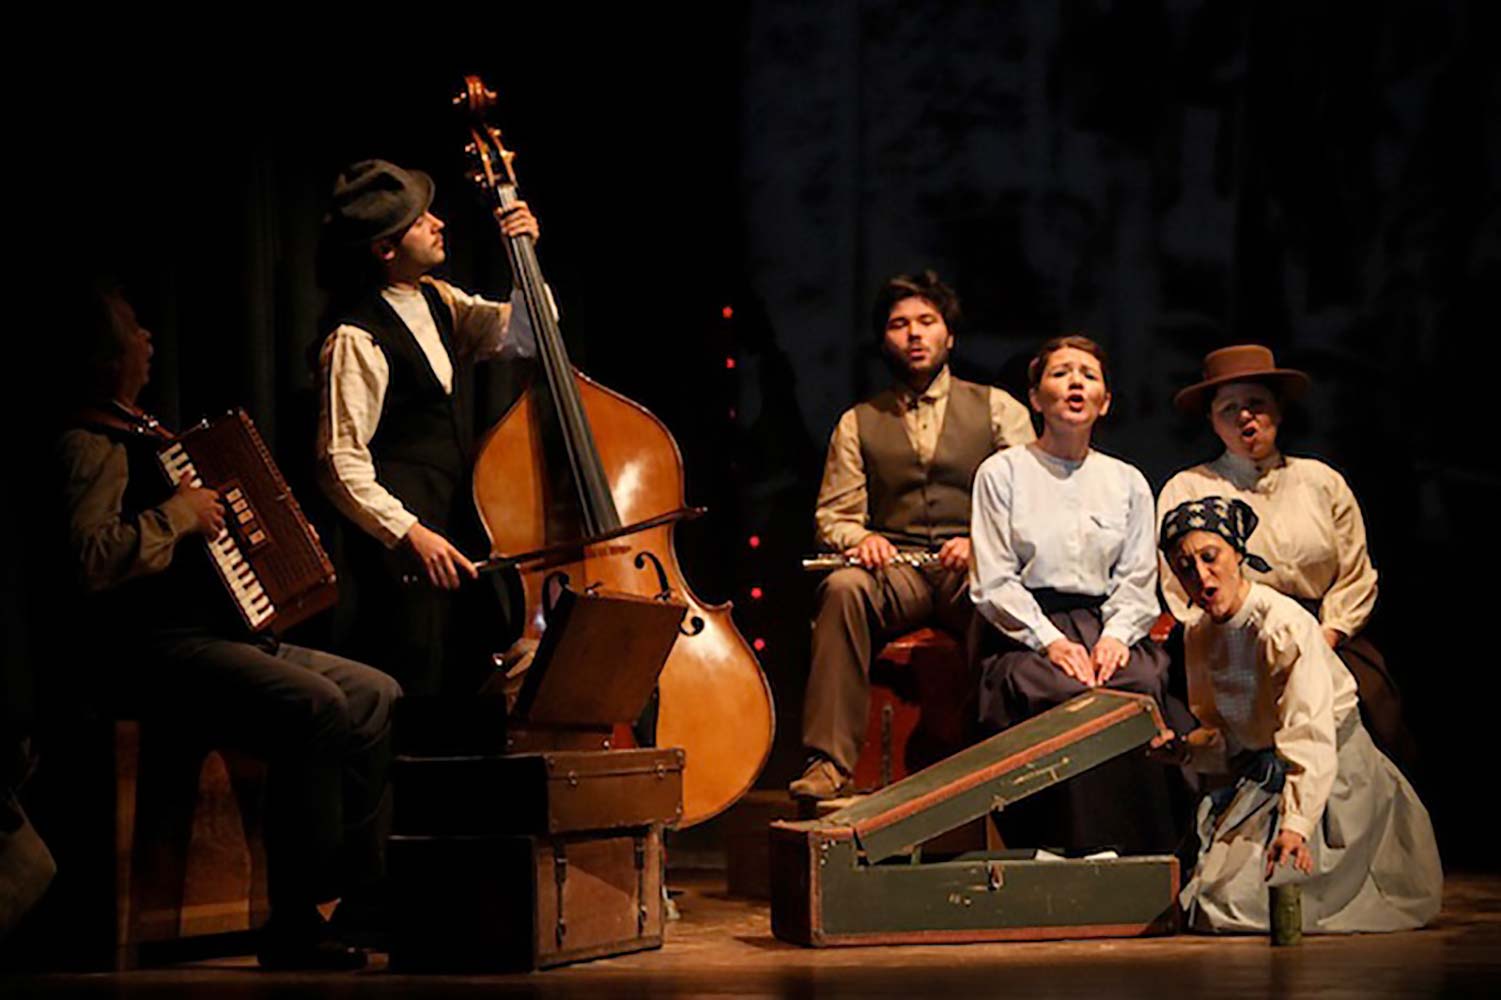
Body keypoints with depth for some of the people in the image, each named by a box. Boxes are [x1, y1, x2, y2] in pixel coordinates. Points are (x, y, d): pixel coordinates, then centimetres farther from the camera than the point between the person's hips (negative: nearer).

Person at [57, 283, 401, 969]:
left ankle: (358, 892, 4)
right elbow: (91, 559, -30)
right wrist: (179, 514, -21)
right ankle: (295, 928, -25)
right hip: (158, 652, -11)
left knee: (376, 694, 3)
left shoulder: (142, 436, 20)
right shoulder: (90, 446, -12)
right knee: (316, 706, -29)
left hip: (220, 631, 11)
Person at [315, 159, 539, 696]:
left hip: (464, 528, 8)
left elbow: (519, 334, 13)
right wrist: (410, 533, -25)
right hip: (402, 551, -8)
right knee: (413, 693, -6)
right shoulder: (356, 340, -15)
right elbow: (341, 464, -18)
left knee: (475, 682, 10)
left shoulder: (438, 301, 11)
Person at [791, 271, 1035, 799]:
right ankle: (828, 763, -38)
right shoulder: (858, 423, 20)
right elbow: (834, 514, 13)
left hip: (975, 568, -1)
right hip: (894, 571, 1)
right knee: (842, 588, -34)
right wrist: (860, 538, -12)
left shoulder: (997, 409, 15)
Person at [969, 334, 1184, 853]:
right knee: (1070, 695, -35)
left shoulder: (1127, 482, 18)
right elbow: (993, 583, 0)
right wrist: (1051, 641, -15)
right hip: (1024, 630, -2)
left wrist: (1115, 636, -10)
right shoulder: (1002, 473, 8)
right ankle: (1078, 851, -30)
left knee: (1141, 685, -31)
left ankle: (1142, 856, -27)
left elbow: (1138, 581, 12)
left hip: (1107, 622, 3)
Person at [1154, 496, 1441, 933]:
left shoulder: (1285, 626, -23)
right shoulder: (1198, 637, 2)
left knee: (1239, 905, -18)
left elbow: (1311, 736, -34)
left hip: (1330, 780, -8)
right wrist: (1183, 749, -5)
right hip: (1259, 782, 8)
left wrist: (1296, 824, -46)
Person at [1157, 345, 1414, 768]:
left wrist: (1327, 636, -4)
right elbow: (1181, 593, 4)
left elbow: (1356, 575, 14)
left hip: (1324, 638, 3)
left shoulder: (1322, 481, 20)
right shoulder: (1187, 490, 12)